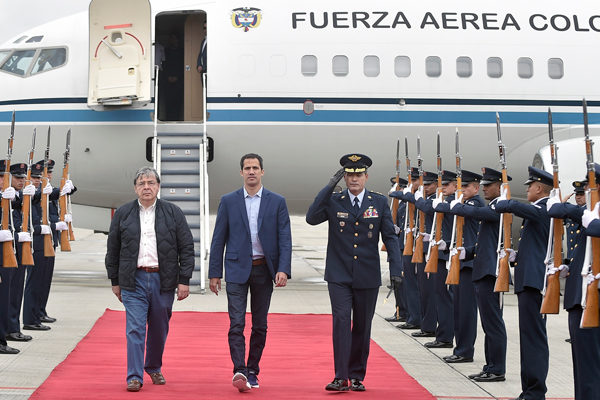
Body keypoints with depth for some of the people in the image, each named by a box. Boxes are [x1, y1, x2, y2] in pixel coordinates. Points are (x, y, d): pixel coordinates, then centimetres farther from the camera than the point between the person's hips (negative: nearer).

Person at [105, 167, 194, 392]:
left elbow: (187, 248, 2)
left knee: (159, 329, 11)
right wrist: (115, 281, 8)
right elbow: (113, 250, 11)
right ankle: (134, 376, -6)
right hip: (133, 280, 0)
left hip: (163, 280, 1)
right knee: (135, 329, -8)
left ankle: (154, 368, 30)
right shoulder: (123, 214, 6)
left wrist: (184, 280, -4)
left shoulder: (173, 213, 3)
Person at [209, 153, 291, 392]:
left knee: (260, 325, 8)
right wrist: (215, 273, 0)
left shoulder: (277, 202, 4)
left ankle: (252, 371, 17)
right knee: (237, 323, -12)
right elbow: (218, 239, 5)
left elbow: (285, 239, 0)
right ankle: (239, 371, -19)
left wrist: (283, 269, -12)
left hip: (264, 270, 1)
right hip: (237, 269, -1)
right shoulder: (228, 201, 4)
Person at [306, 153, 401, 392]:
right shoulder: (333, 201, 3)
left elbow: (390, 237, 4)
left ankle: (357, 377, 18)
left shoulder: (379, 202, 4)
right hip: (339, 276, -1)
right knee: (341, 321, -13)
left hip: (367, 276, 1)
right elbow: (312, 218, -14)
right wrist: (329, 187, -17)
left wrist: (396, 268, -6)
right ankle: (341, 377, -13)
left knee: (362, 327, 7)